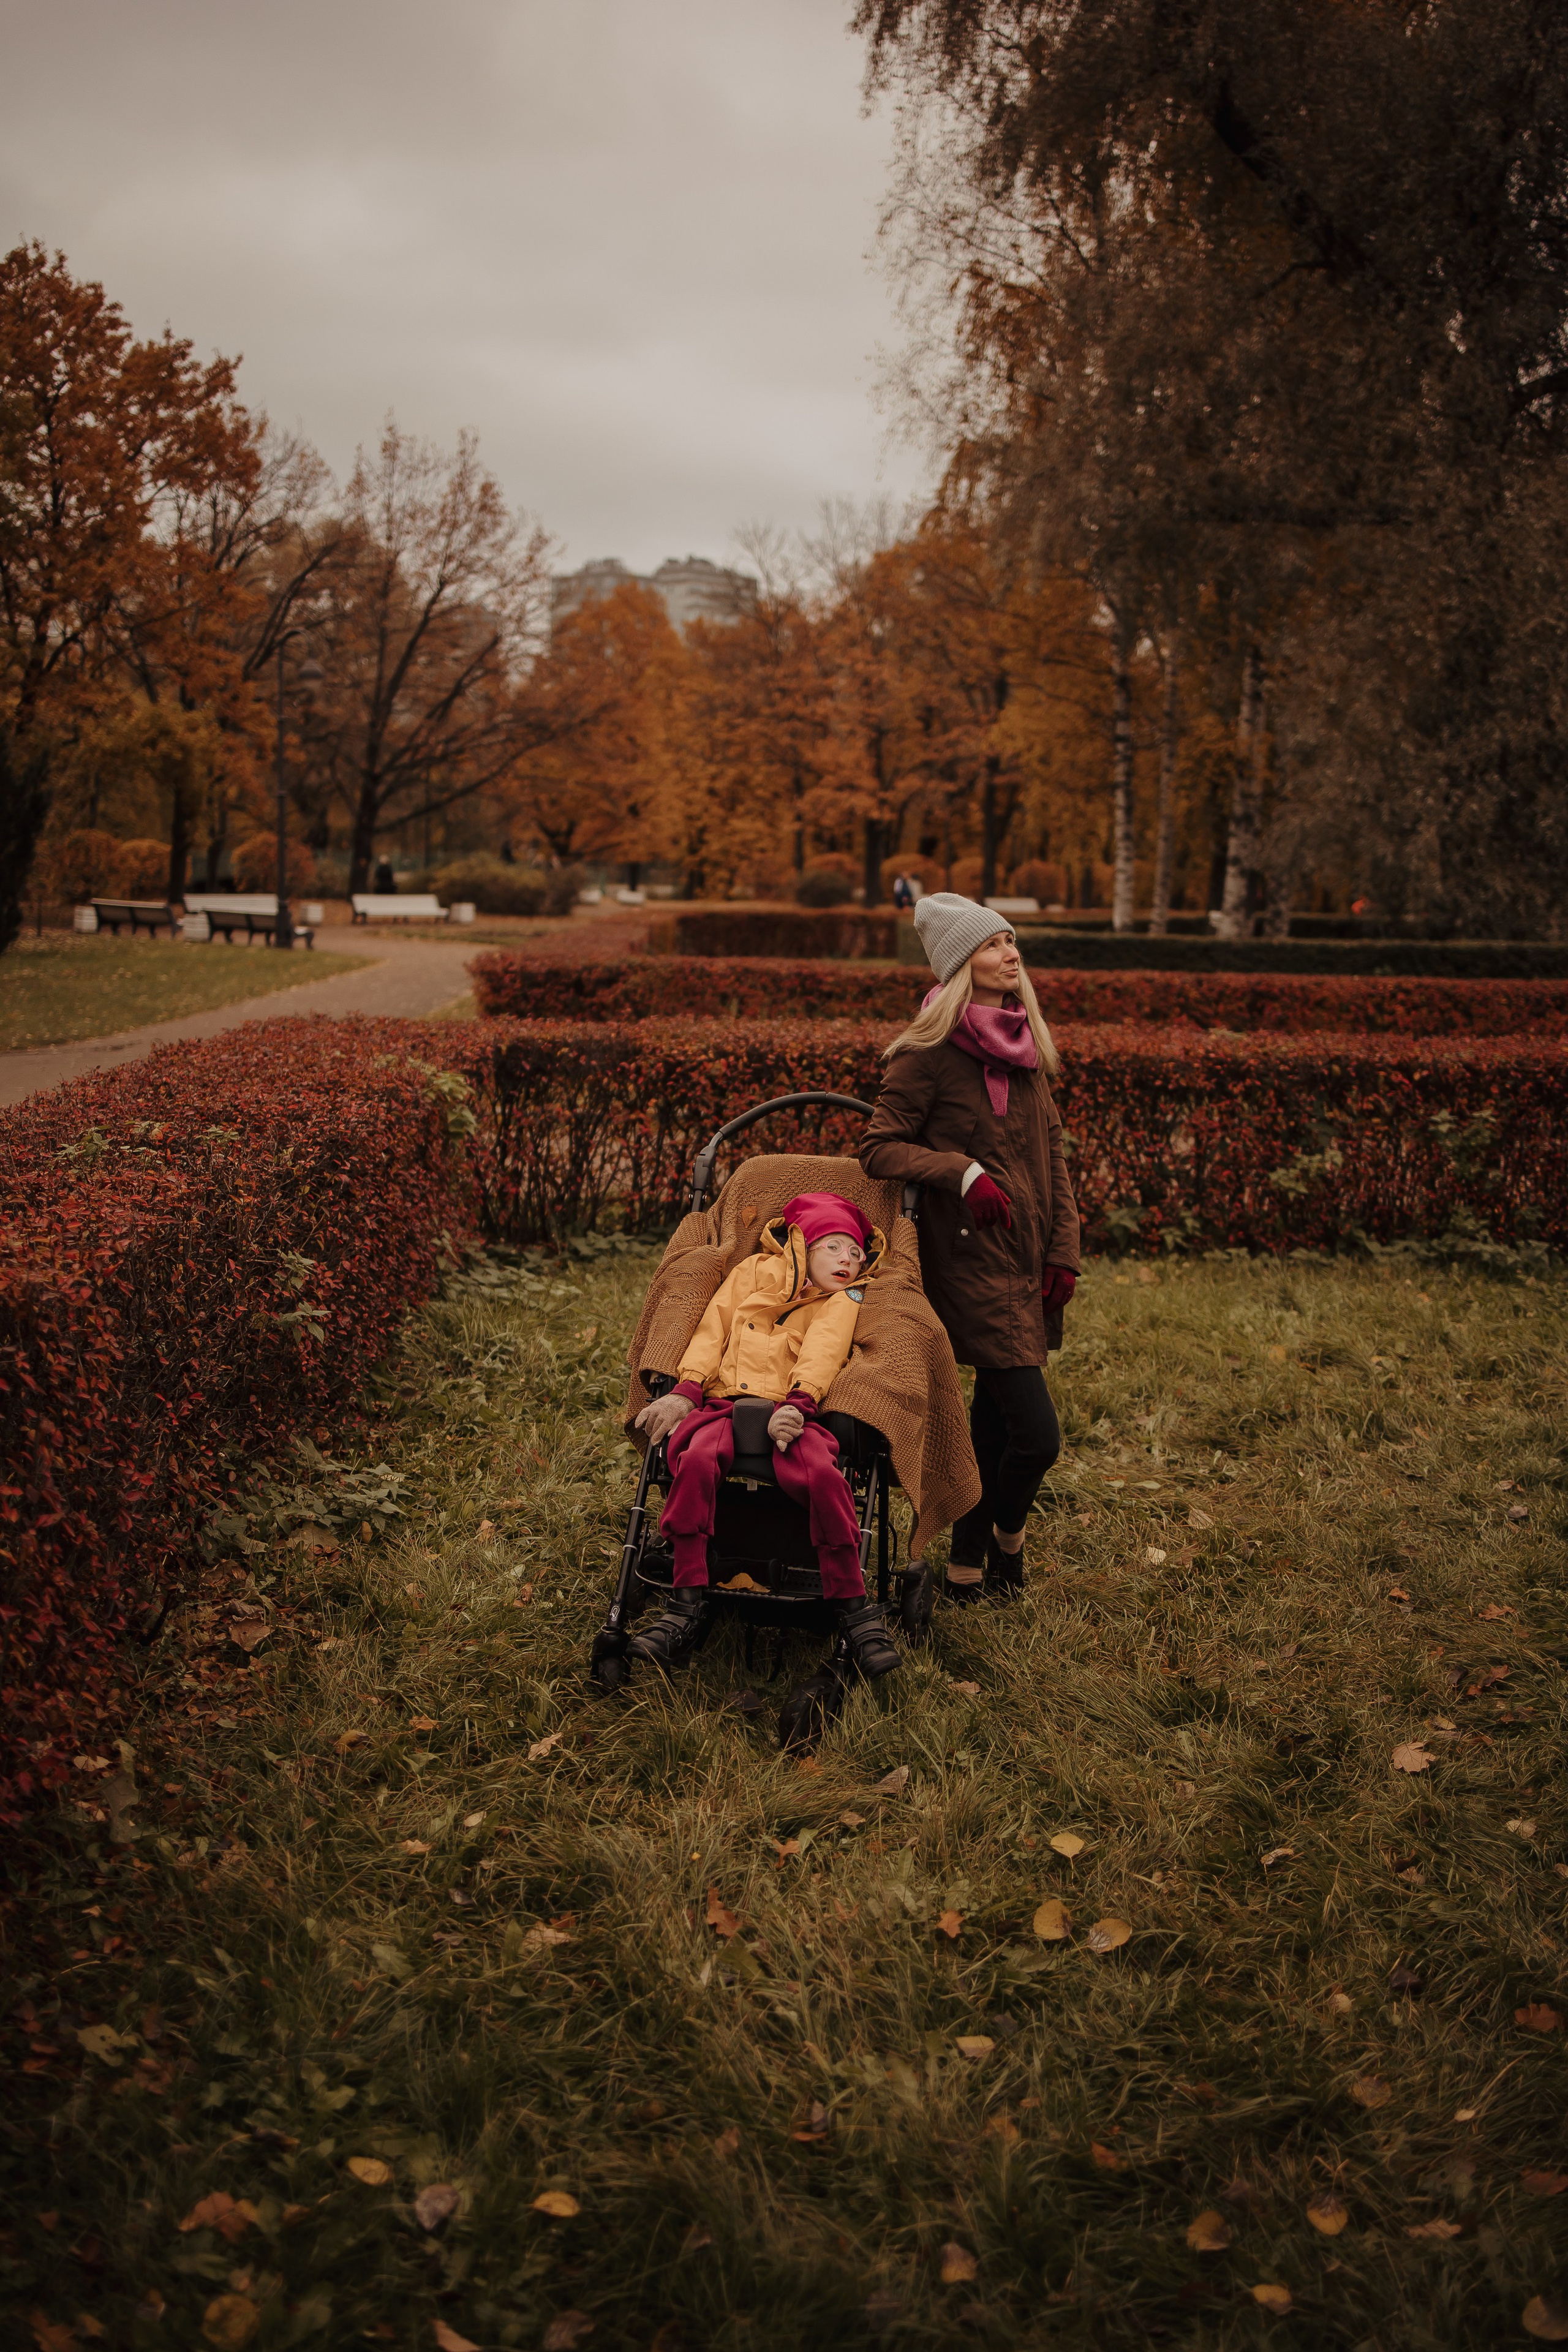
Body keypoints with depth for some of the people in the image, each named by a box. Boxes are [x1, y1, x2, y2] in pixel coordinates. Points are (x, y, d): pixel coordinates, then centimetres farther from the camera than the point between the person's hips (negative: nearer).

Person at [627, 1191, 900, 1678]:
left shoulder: (842, 1299, 21)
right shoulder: (758, 1271, 23)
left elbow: (823, 1352, 2)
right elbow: (713, 1331, 14)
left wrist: (797, 1405, -18)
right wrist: (686, 1390, -2)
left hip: (789, 1413, -1)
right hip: (725, 1402, 1)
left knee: (823, 1473, -33)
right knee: (697, 1459, -33)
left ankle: (852, 1606, -19)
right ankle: (689, 1604, -26)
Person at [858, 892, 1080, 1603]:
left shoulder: (1026, 1044, 12)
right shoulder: (929, 1051, -10)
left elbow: (1051, 1153, 15)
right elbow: (879, 1148, -8)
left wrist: (1065, 1248, 8)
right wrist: (960, 1171, -20)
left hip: (1029, 1257, 7)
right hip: (971, 1258, -7)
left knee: (995, 1417, 13)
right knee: (1036, 1433, -10)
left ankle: (967, 1569, 28)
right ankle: (1006, 1536, 19)